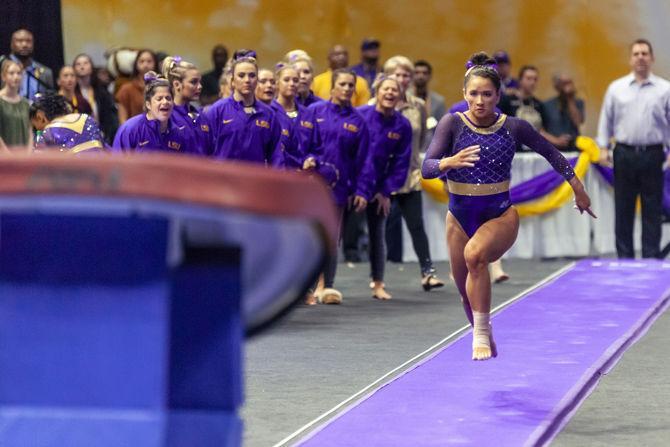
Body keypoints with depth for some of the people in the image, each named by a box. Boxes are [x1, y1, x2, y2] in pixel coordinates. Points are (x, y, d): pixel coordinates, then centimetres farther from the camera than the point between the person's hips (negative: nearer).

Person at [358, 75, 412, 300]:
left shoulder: (403, 125, -4)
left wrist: (386, 191, -4)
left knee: (377, 234, 10)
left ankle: (378, 285, 19)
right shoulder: (359, 115, -11)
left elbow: (401, 162, 0)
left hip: (378, 187, 2)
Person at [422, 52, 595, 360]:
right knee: (469, 296, 13)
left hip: (501, 214, -2)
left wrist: (579, 190, 12)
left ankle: (482, 333, -24)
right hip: (460, 216, 2)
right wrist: (450, 162, -39)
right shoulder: (452, 124, -10)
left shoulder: (514, 127, -7)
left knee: (475, 253, -35)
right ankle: (484, 341, 42)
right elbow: (427, 168, -17)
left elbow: (551, 153, 9)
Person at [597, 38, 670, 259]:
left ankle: (651, 258, 6)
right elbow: (606, 119, 11)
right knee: (623, 210, 4)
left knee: (652, 211, 2)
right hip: (624, 155, 1)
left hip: (652, 155, -1)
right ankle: (624, 256, 11)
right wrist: (603, 147, 4)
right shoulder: (616, 88, 7)